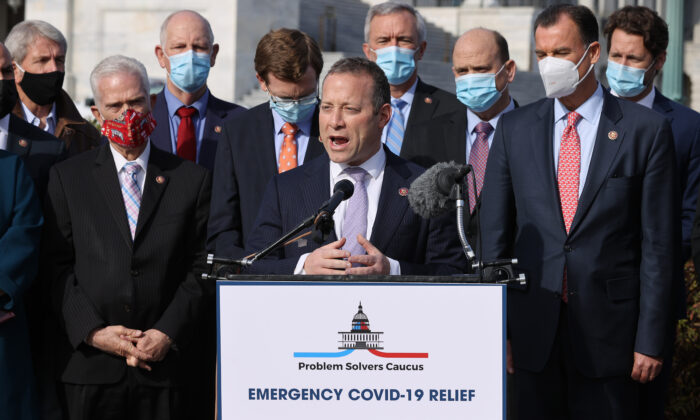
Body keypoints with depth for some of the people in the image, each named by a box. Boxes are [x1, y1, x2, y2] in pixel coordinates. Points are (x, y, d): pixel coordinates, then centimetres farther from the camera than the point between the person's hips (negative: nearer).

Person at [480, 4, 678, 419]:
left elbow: (659, 243, -2)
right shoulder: (515, 128, 7)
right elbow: (495, 233, 9)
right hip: (533, 331, 2)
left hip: (609, 333, -2)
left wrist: (651, 340, -6)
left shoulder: (647, 129, -1)